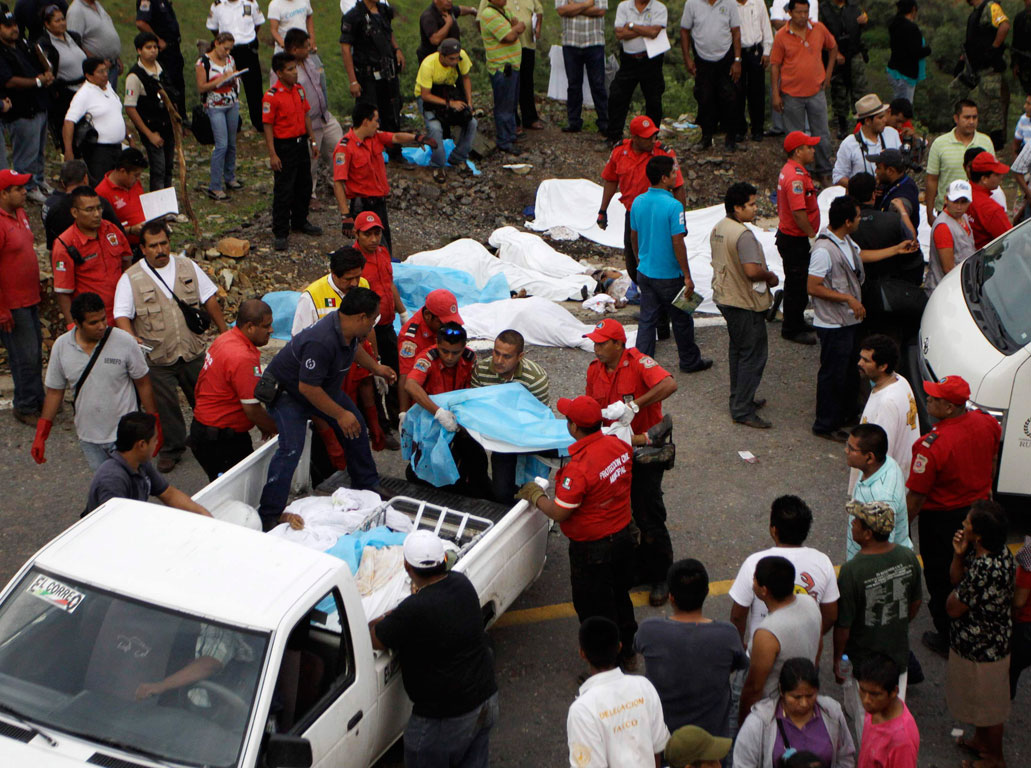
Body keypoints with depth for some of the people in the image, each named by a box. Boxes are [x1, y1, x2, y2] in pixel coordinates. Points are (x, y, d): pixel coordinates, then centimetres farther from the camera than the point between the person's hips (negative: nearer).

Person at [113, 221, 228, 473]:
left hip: (193, 351, 2)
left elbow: (210, 300, 9)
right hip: (156, 358, -2)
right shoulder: (130, 279, -6)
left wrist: (224, 333, 10)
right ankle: (171, 448, 26)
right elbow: (122, 316, -11)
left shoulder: (188, 267, 3)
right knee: (165, 405, 6)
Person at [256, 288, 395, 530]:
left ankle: (367, 486, 33)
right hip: (286, 393, -9)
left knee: (356, 427, 13)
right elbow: (307, 387, -35)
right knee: (291, 448, -23)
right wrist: (340, 414, -27)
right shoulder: (321, 342, -40)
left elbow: (354, 348, 15)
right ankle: (269, 516, -19)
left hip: (325, 387, 9)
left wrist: (376, 368, 28)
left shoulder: (345, 328, -11)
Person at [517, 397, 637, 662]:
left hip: (593, 548, -8)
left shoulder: (579, 467, -32)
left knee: (594, 610, 11)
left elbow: (559, 513, -25)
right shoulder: (619, 445, -8)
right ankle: (626, 652, 43)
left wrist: (535, 495, -6)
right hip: (623, 535, 8)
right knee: (620, 598, 26)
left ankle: (607, 665, 24)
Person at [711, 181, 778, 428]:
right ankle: (742, 410, 1)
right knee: (753, 355, -1)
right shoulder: (743, 235, -25)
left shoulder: (718, 229, 6)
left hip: (724, 296, 10)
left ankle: (740, 399, 33)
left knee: (737, 349, 22)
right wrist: (770, 277, -12)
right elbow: (752, 271, -33)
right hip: (745, 303, -10)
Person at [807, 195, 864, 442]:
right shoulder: (823, 250, -24)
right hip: (833, 326, -10)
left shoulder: (846, 242, 6)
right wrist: (848, 298, -22)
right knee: (832, 375, 1)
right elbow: (813, 287, -23)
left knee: (851, 371, 20)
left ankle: (846, 415, 37)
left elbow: (863, 257, 24)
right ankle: (825, 426, 14)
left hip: (849, 320, 10)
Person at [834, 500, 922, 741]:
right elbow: (916, 603, 5)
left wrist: (837, 660, -4)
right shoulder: (908, 557, -12)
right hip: (899, 654, 5)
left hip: (863, 661, -5)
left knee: (866, 721, 13)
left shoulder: (852, 571, -29)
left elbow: (843, 624, -20)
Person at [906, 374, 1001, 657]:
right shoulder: (987, 423, -11)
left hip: (942, 519, -6)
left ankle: (947, 640, 30)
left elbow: (916, 496, -24)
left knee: (941, 580, 14)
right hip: (979, 508, 6)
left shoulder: (931, 445, -32)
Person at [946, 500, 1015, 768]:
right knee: (979, 698, 29)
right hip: (989, 641, 9)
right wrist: (959, 555, -15)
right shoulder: (997, 551, -9)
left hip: (982, 648, -9)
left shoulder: (985, 570, -37)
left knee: (989, 704, 15)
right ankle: (981, 740, 51)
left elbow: (953, 609, -26)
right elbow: (956, 578, 2)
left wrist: (955, 594, -7)